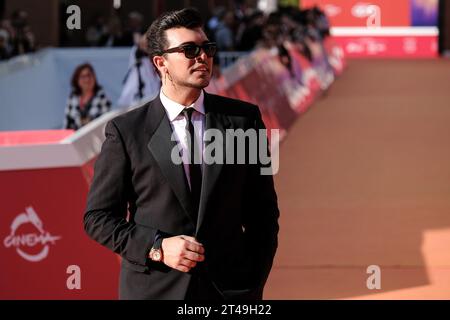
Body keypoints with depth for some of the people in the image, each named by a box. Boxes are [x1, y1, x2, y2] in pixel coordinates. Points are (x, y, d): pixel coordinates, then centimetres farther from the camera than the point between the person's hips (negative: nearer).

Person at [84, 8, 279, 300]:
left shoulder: (243, 118, 4)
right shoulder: (126, 130, -2)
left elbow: (264, 211, 8)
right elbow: (98, 216, 1)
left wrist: (254, 283, 3)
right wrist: (157, 248, -12)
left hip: (231, 287, 2)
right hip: (155, 289, -1)